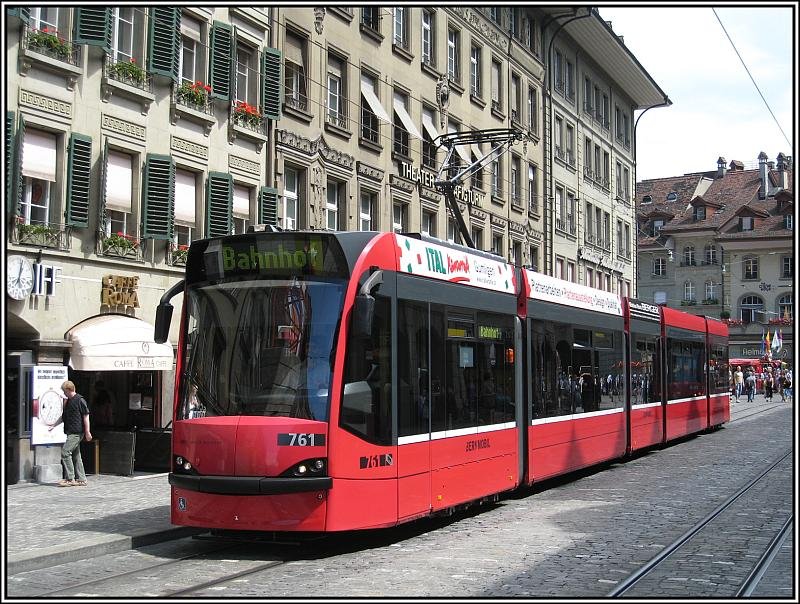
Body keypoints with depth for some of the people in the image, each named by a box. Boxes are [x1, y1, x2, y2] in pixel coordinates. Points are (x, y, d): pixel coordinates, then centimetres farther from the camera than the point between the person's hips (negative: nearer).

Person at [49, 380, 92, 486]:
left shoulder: (80, 400, -10)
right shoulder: (68, 402, 17)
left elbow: (86, 416, -11)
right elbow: (63, 417, 28)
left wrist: (87, 432, -14)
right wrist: (53, 426, 26)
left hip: (76, 432, -9)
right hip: (71, 432, 9)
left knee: (65, 452, -13)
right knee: (75, 455, 9)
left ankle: (70, 479, -9)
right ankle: (81, 479, 13)